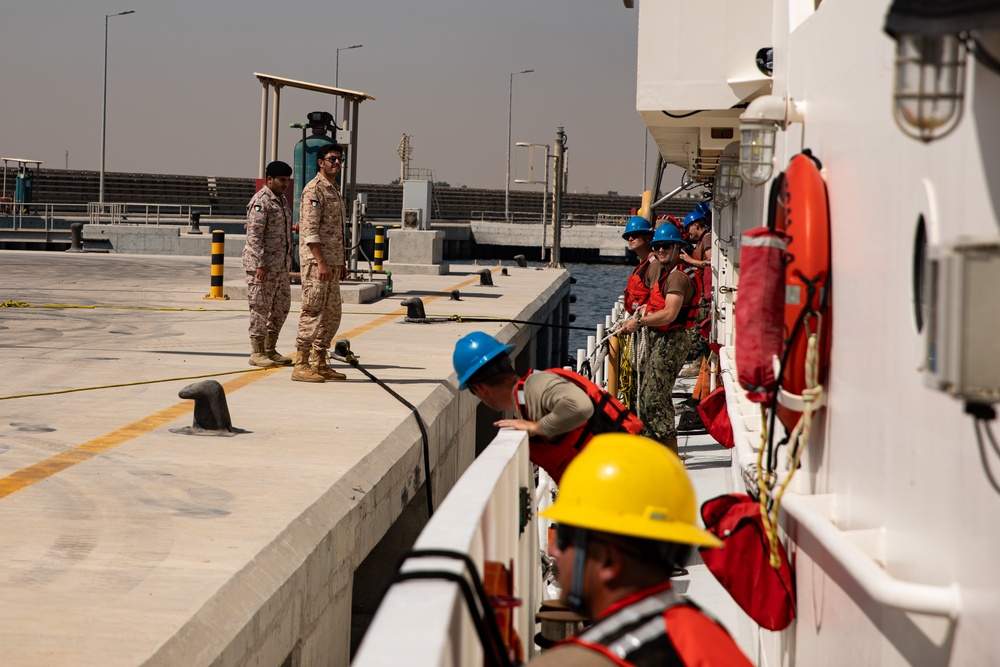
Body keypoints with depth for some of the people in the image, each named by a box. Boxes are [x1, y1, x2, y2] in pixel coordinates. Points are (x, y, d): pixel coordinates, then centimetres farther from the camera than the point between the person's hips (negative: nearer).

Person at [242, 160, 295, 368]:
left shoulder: (282, 200, 16)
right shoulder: (260, 202, -14)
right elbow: (254, 235, -19)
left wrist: (287, 261, 21)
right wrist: (260, 265, -23)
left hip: (280, 265, 10)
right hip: (263, 265, -10)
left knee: (282, 306, 12)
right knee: (261, 308, -4)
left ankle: (270, 350, 21)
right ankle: (257, 353, 3)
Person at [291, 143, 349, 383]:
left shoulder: (334, 190, 19)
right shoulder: (314, 189, -11)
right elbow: (310, 230, -18)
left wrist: (341, 263, 20)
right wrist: (321, 263, -23)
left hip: (332, 262, 10)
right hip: (316, 261, -10)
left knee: (332, 314, 11)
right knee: (313, 312, -9)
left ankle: (319, 363, 17)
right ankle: (301, 365, -6)